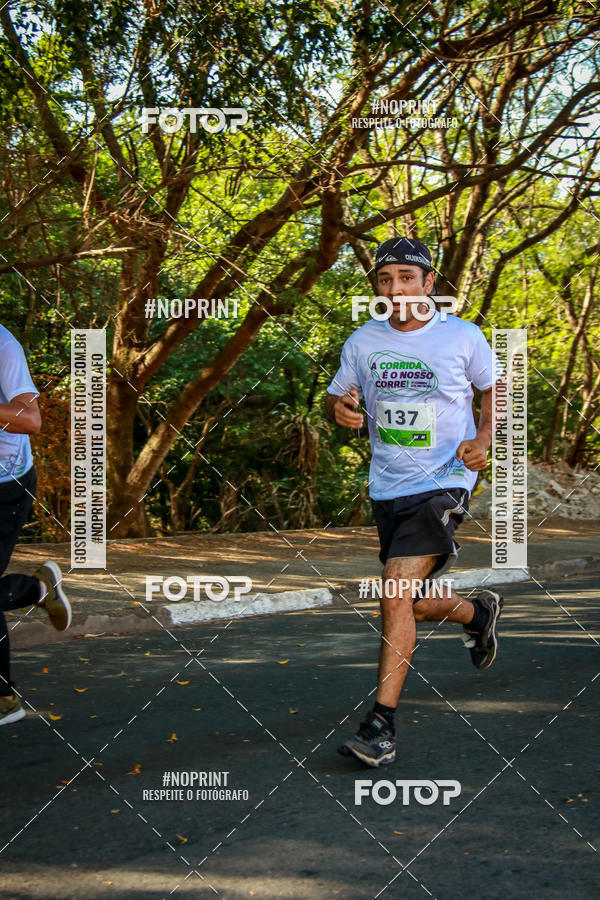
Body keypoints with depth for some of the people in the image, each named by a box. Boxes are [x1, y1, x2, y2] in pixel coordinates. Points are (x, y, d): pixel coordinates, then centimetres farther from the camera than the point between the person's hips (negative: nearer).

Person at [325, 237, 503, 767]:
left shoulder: (464, 336, -5)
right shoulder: (363, 341, 3)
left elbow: (495, 387, 10)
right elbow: (336, 399, 13)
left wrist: (483, 438, -8)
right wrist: (339, 407, -12)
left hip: (443, 484, -5)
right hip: (388, 489, 5)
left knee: (396, 595, -19)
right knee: (417, 605, 14)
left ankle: (381, 726, -12)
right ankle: (479, 613, 48)